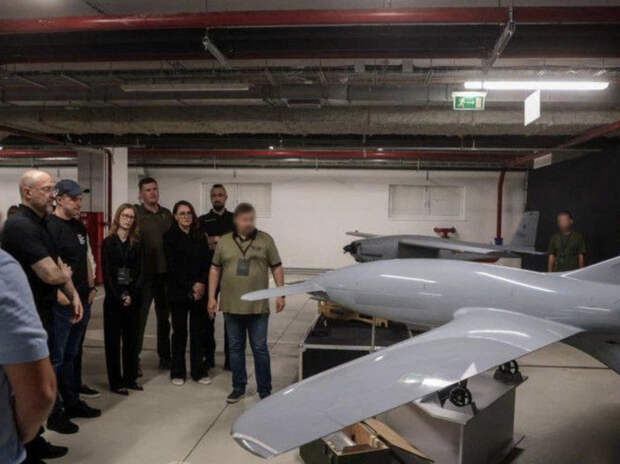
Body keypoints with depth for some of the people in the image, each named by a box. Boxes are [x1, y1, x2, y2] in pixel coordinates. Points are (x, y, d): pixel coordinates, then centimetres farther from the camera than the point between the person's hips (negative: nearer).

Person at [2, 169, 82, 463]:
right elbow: (50, 274, -25)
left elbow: (58, 265, 15)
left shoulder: (39, 224, 12)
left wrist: (73, 295, 4)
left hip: (41, 313, 10)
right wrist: (65, 274, -3)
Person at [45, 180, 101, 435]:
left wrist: (90, 287, 14)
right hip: (61, 304, -8)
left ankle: (72, 403, 30)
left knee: (71, 356, 18)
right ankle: (54, 413, 13)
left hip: (82, 301, 8)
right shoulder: (50, 226, -13)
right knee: (55, 359, 3)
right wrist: (59, 293, -24)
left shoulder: (79, 226, 12)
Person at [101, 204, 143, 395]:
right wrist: (119, 297, -11)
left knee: (132, 339, 8)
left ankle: (130, 378, 19)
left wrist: (131, 295, -9)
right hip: (113, 299, -3)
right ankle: (115, 382, 11)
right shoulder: (108, 243, -1)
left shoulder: (137, 243, 7)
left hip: (132, 299, 3)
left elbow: (139, 272, 2)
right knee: (113, 340, 3)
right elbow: (106, 273, -5)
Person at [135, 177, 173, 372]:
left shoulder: (167, 214, 11)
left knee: (164, 316, 14)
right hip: (145, 274, -5)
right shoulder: (136, 215, -4)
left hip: (165, 273, 5)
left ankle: (164, 356, 26)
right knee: (140, 316, 1)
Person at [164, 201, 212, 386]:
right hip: (178, 292, -3)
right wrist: (190, 287, -12)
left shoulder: (200, 237, 10)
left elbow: (207, 262, 5)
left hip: (199, 291, 3)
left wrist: (202, 283, -10)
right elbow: (173, 267, -8)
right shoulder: (170, 237, -2)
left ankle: (199, 371, 16)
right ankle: (178, 373, 16)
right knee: (180, 332, 4)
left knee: (199, 331, 6)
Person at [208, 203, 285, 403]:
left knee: (260, 349, 4)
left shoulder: (265, 240, 0)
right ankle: (238, 388, 27)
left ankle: (264, 391, 17)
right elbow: (215, 269, 9)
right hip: (231, 306, 3)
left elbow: (276, 268, 1)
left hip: (258, 307, -2)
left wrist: (280, 294, -6)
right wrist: (212, 297, 4)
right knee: (235, 348, 13)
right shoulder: (224, 242, 5)